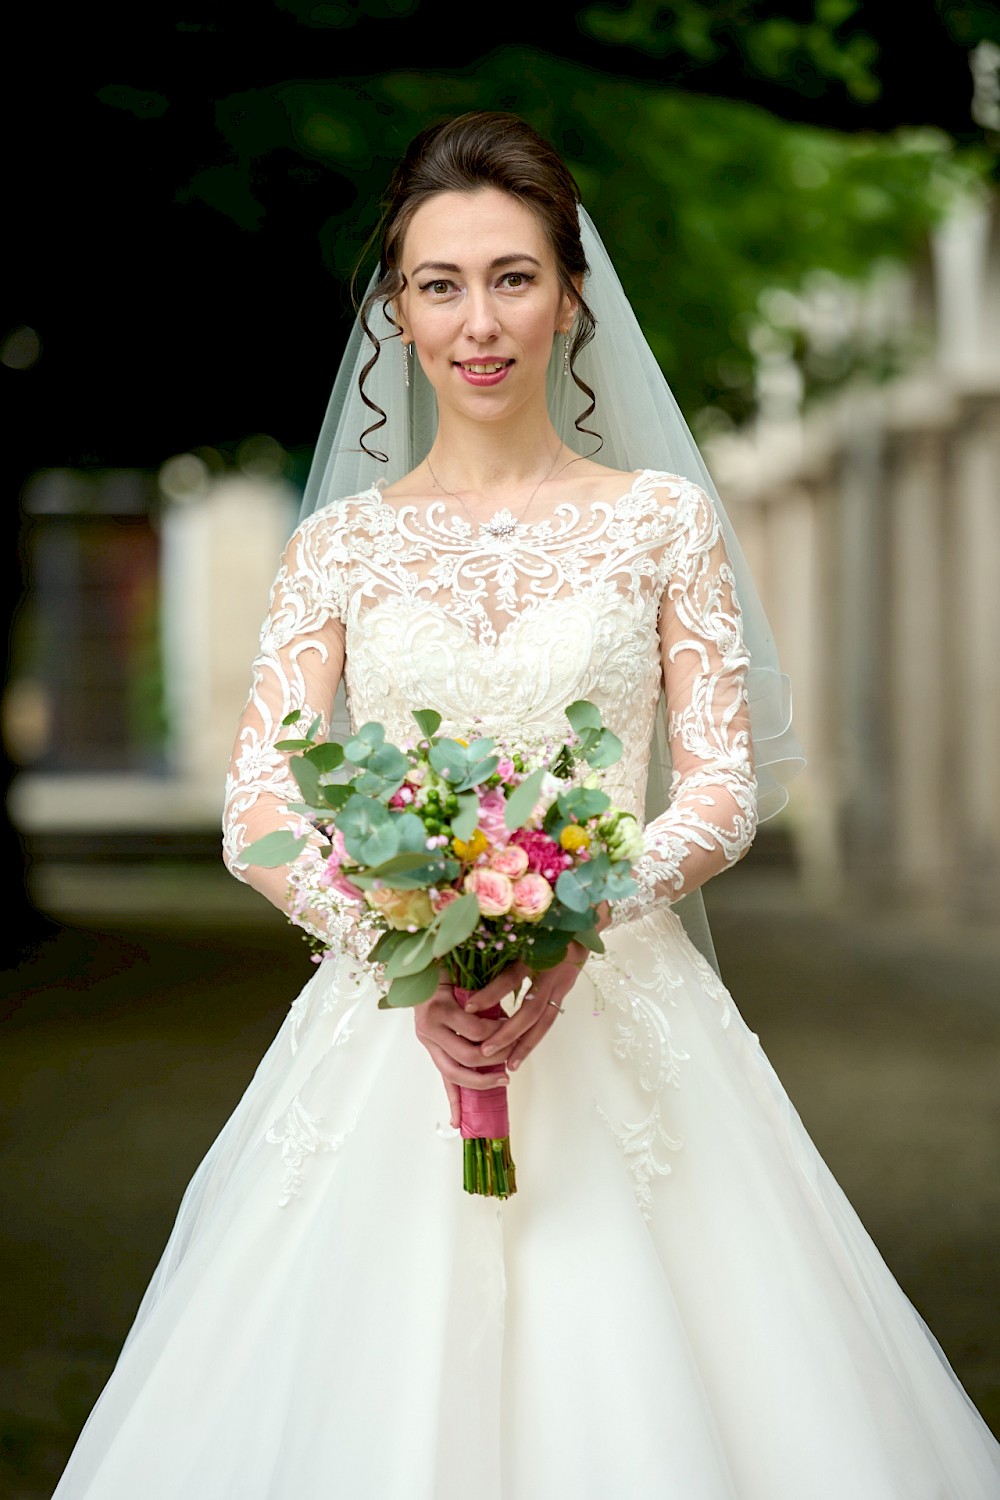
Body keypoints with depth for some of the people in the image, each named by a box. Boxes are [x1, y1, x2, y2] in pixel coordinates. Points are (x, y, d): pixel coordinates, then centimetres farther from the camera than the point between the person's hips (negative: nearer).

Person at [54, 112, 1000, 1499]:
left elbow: (725, 785, 1)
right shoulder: (344, 543, 8)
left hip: (621, 1011, -1)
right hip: (388, 1019, 1)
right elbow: (258, 806, 1)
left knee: (628, 1388, -5)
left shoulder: (663, 521, 5)